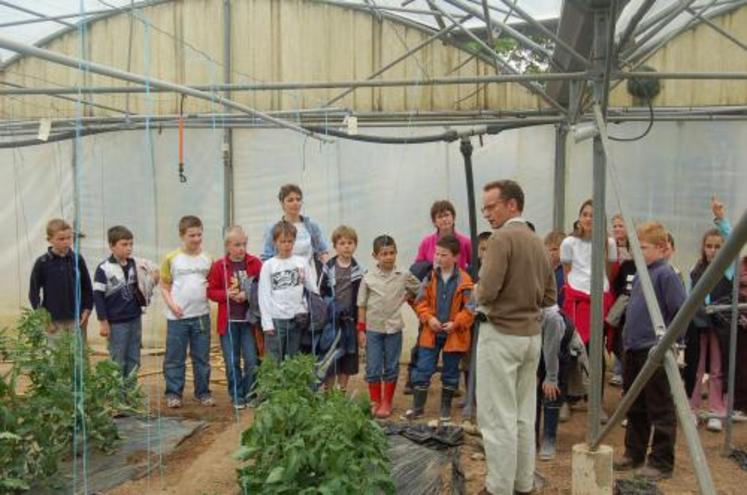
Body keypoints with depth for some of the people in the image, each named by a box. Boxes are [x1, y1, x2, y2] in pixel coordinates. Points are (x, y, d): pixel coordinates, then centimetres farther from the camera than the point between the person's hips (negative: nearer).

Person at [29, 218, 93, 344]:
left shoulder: (78, 260, -1)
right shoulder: (42, 263, -6)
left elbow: (87, 287, 7)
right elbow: (34, 292, -1)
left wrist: (87, 310, 2)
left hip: (77, 320, 2)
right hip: (53, 321, -2)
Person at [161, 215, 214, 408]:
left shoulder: (207, 259, 5)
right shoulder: (172, 258, -1)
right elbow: (165, 287, 3)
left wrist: (211, 289, -9)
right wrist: (171, 305, -11)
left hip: (201, 315, 2)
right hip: (177, 317, -2)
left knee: (202, 357, 10)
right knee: (175, 358, 5)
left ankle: (203, 392, 20)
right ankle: (173, 393, 16)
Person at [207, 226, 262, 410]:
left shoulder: (255, 263, 0)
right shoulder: (219, 266, 0)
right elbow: (211, 291, 2)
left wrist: (249, 295, -13)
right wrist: (228, 295, -14)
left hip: (249, 320, 0)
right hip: (228, 321, 0)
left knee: (252, 360, 1)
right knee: (232, 362, 6)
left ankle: (251, 395, 16)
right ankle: (237, 397, 18)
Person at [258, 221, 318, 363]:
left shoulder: (302, 262, 5)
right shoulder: (268, 265, 0)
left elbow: (313, 289, 7)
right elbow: (264, 296, -2)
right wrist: (267, 322, -8)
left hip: (298, 319, 2)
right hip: (276, 319, -2)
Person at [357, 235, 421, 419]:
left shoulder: (404, 275, -2)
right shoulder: (368, 277, -4)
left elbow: (418, 289, 14)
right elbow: (362, 305, 0)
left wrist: (404, 298, 2)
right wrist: (361, 329, -3)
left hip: (394, 328, 1)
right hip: (373, 328, -1)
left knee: (391, 368, 8)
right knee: (373, 368, 5)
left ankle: (386, 403, 21)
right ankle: (375, 402, 20)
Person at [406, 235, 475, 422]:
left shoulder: (464, 281, -9)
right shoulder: (430, 277, 0)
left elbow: (470, 308, -8)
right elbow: (421, 302, 3)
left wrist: (456, 323, -16)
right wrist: (429, 318, -12)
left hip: (454, 334, -2)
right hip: (431, 332, 2)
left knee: (450, 373, 11)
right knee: (423, 370, 4)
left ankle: (446, 408, 26)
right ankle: (418, 406, 17)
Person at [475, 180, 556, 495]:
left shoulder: (502, 238, -14)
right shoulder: (537, 242, 10)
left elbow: (486, 290, -21)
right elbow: (549, 297, 14)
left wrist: (479, 299, -1)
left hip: (501, 335, -8)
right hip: (532, 334, 8)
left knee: (498, 417, 1)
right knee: (524, 415, 15)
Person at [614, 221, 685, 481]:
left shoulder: (666, 274, -13)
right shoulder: (640, 275, 12)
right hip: (634, 350, 9)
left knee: (660, 411, 3)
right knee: (635, 408, 18)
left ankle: (661, 462, 12)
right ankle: (634, 453, 30)